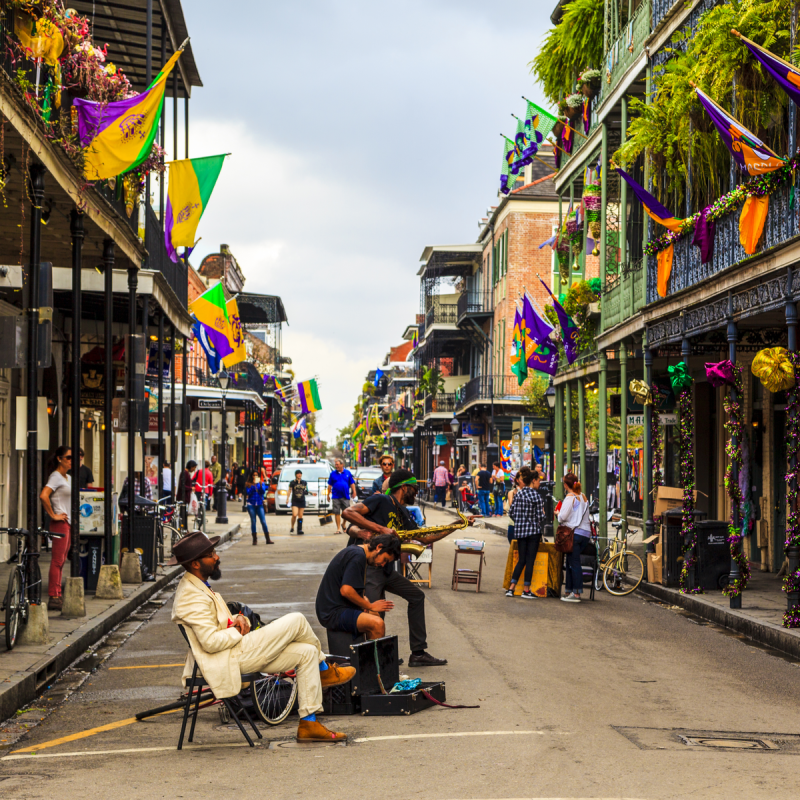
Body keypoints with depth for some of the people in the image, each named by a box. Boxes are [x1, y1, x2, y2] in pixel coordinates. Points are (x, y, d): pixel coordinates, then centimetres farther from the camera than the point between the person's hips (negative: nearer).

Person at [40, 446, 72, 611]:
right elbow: (43, 496, -25)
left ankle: (58, 595, 15)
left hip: (68, 522, 9)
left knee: (61, 560, 11)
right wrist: (53, 515, -18)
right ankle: (53, 597, -9)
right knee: (57, 560, -9)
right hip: (60, 523, -9)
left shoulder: (68, 478, 17)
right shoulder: (56, 477, -10)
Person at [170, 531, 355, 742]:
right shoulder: (191, 596, -19)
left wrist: (238, 619, 2)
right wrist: (238, 630, -9)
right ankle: (324, 671, 15)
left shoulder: (198, 587, 15)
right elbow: (211, 642, -26)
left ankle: (308, 724, 6)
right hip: (227, 661, -11)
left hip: (235, 652, 11)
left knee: (306, 653, 3)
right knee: (296, 621, -11)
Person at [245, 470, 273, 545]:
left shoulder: (261, 483, 10)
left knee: (263, 522, -5)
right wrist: (253, 485, -14)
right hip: (251, 505, -1)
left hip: (259, 505, 1)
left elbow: (263, 492, -4)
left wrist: (260, 484, -16)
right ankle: (255, 539, 8)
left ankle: (268, 539, -4)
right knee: (253, 522, 2)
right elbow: (248, 492, -9)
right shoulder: (248, 484, 6)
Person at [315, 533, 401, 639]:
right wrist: (370, 606, -12)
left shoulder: (353, 551, 16)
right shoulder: (358, 556, -16)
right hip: (333, 613, -11)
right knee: (377, 624, -26)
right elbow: (346, 590, -25)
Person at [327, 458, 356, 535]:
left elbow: (352, 483, 8)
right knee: (337, 513, 0)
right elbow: (330, 485, 8)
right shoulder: (333, 474, 5)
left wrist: (354, 492, 1)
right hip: (335, 496, 0)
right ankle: (338, 528, 6)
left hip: (345, 496, 0)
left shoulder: (348, 473, 5)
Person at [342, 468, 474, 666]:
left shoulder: (403, 514, 17)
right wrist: (380, 529, -25)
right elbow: (348, 512, -20)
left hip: (385, 568, 10)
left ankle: (418, 653, 16)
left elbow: (425, 538, 22)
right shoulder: (381, 501, -8)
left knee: (417, 596, 13)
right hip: (367, 566, -10)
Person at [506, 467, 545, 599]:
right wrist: (541, 531, 4)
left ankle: (511, 588, 6)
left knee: (521, 560, 12)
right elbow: (540, 516, -11)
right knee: (530, 560, 2)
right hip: (533, 530, -5)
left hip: (520, 530, 5)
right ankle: (526, 590, 4)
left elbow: (511, 512, 7)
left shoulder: (518, 494, 4)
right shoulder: (536, 495, -11)